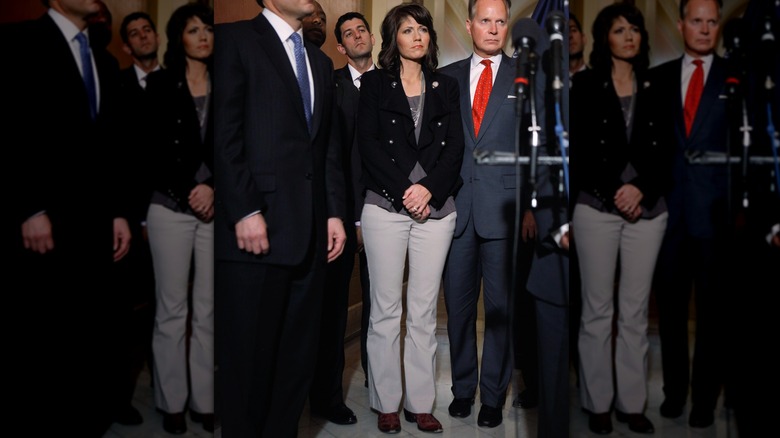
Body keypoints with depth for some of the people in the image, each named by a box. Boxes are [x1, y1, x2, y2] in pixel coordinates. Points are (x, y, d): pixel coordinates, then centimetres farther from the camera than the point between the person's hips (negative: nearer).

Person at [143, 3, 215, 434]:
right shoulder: (159, 84, 2)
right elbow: (151, 150, -1)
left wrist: (213, 189, -7)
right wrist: (190, 193, -8)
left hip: (214, 209, 2)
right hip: (171, 208, -2)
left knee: (208, 310, 5)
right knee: (172, 310, 3)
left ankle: (204, 399, 16)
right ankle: (172, 402, 15)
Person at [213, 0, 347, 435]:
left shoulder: (321, 61, 22)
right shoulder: (236, 39, 2)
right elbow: (225, 133, -8)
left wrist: (335, 212, 10)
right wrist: (244, 211, -14)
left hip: (310, 231, 6)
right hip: (257, 225, -6)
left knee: (300, 351, 9)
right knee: (248, 354, 2)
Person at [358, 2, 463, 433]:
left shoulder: (446, 86, 15)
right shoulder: (374, 83, 8)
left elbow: (455, 146, 5)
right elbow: (369, 144, -3)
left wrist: (429, 188, -11)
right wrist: (404, 192, -12)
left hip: (435, 206, 2)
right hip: (385, 206, -2)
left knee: (424, 311, 5)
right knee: (385, 309, 2)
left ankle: (420, 402, 15)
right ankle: (386, 403, 14)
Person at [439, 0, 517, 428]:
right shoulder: (447, 77, 11)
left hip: (504, 208, -2)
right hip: (456, 207, 2)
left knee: (500, 306, 5)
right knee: (458, 304, 9)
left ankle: (493, 394, 20)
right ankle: (463, 387, 25)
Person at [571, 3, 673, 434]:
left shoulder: (655, 88, 10)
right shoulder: (585, 85, 3)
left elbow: (667, 153, 6)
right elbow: (578, 150, -3)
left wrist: (642, 189, -10)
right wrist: (615, 192, -10)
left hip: (648, 209, 3)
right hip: (597, 208, -2)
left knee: (636, 311, 7)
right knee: (598, 310, 3)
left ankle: (631, 402, 17)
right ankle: (598, 403, 14)